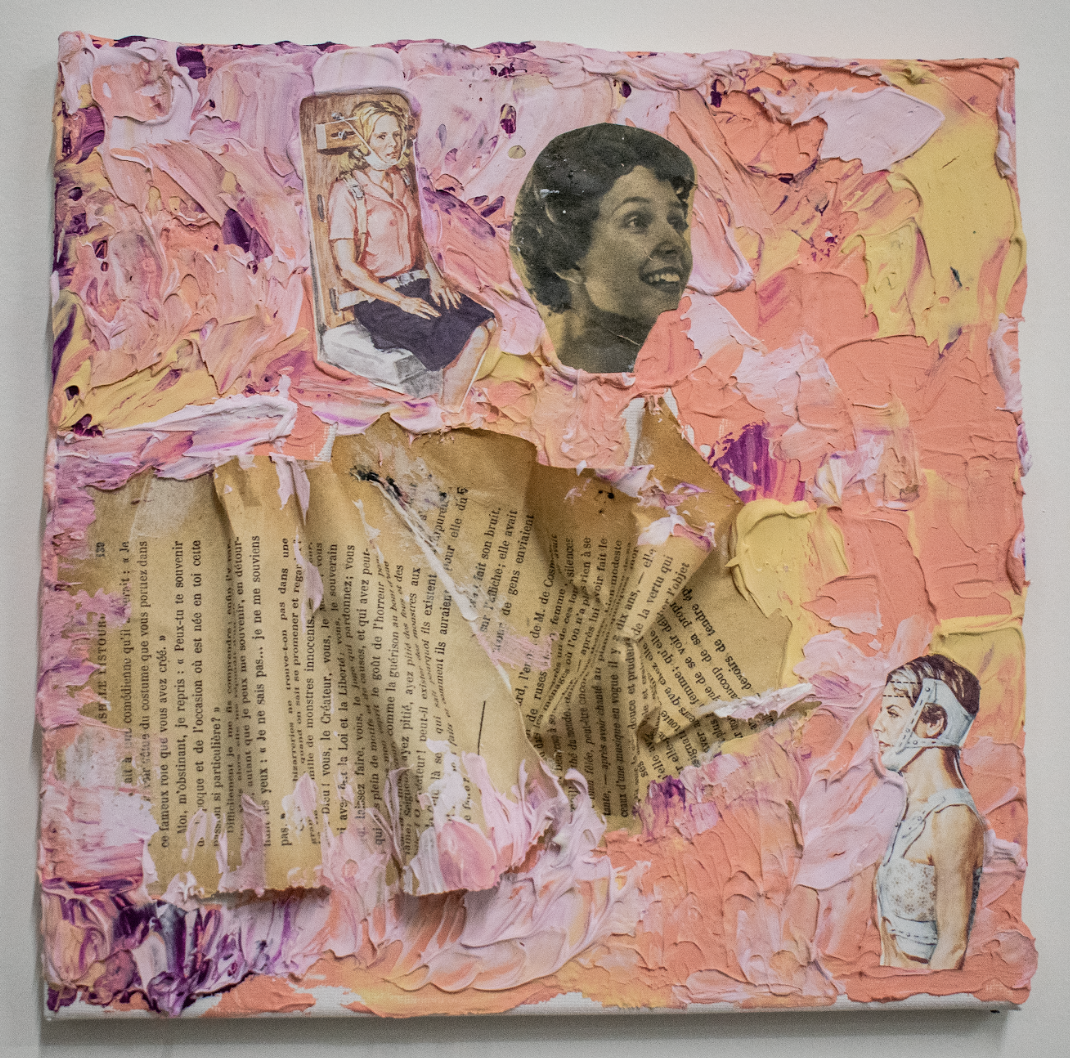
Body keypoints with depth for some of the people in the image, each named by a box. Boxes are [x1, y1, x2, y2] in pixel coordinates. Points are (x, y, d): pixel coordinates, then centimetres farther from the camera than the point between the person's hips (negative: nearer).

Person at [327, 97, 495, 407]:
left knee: (486, 322, -17)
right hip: (377, 300, -7)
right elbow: (347, 267, -14)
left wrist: (434, 275, 4)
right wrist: (401, 301, -16)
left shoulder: (401, 180, 12)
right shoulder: (346, 192, -10)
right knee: (471, 339, -24)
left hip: (416, 283, 7)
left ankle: (453, 406, -7)